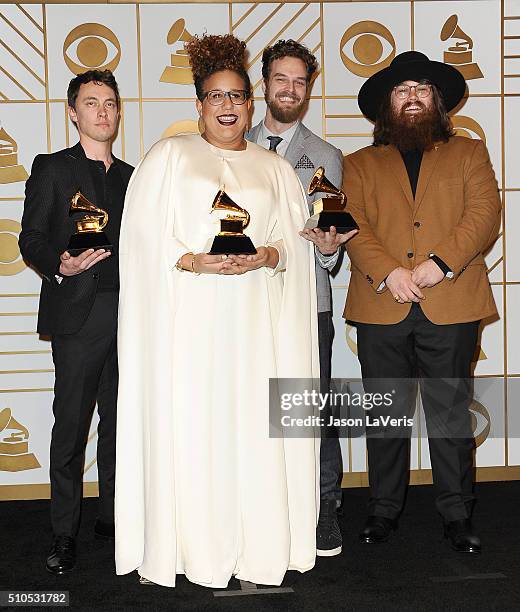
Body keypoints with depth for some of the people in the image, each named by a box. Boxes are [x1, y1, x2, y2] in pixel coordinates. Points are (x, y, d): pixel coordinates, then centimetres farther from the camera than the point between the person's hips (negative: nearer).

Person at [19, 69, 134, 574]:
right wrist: (60, 264, -20)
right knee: (71, 424, -2)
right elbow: (31, 239, -1)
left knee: (120, 420, 9)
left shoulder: (130, 176, 18)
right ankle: (64, 533, 6)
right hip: (78, 312, -4)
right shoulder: (51, 169, 6)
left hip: (129, 313, 4)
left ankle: (113, 514, 22)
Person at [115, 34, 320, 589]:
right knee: (190, 426, -4)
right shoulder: (169, 156, 9)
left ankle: (258, 545, 11)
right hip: (189, 318, -2)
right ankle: (194, 548, 7)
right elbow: (144, 238, 1)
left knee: (254, 425, 0)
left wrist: (265, 256, -9)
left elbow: (296, 243, 11)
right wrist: (195, 261, -13)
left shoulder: (274, 168, 17)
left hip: (255, 319, 2)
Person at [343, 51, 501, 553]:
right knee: (385, 415, 7)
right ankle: (384, 508, 20)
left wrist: (441, 263, -14)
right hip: (381, 307, 1)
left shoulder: (469, 154, 14)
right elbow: (354, 224, 2)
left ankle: (457, 515, 15)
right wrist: (388, 273, -15)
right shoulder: (360, 165, 15)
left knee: (451, 413, 4)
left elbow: (484, 215, 1)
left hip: (451, 306, 0)